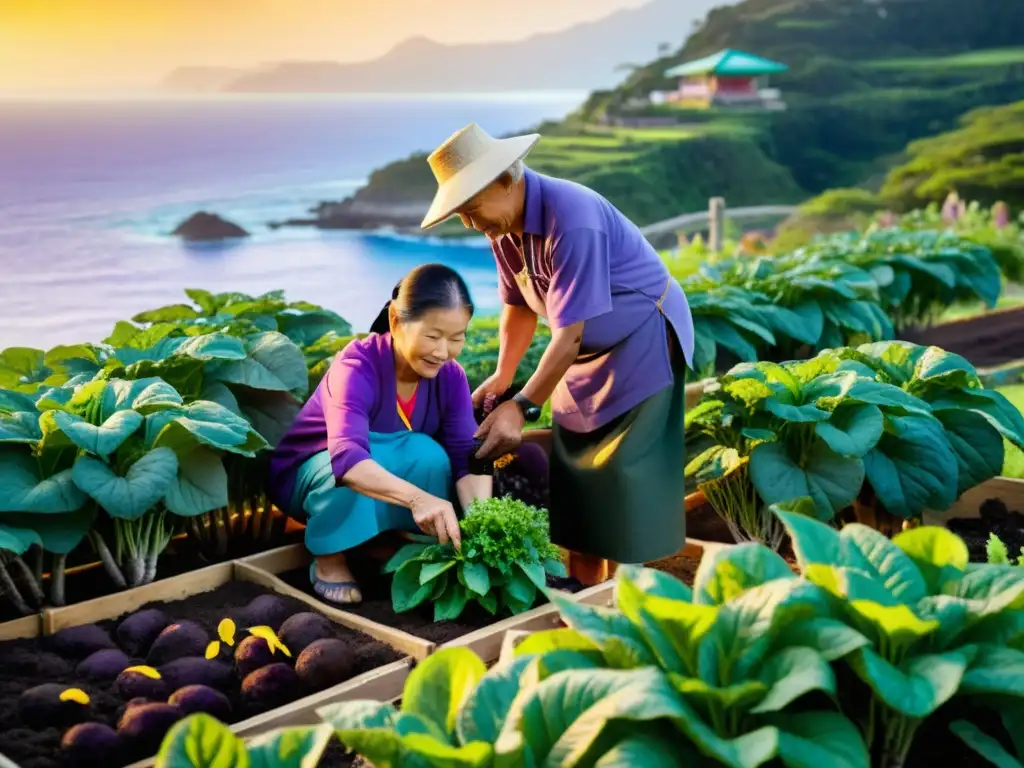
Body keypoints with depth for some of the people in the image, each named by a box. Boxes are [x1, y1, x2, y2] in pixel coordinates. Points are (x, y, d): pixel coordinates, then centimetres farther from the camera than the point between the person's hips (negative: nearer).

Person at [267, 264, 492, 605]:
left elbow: (468, 456, -22)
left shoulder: (451, 376, -14)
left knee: (428, 456, -28)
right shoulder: (358, 365, -31)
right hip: (307, 477, -3)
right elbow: (347, 457, -48)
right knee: (368, 461, -36)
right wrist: (417, 498, -63)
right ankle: (330, 560, -13)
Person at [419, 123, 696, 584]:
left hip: (643, 340, -8)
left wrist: (523, 406, -30)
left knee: (623, 480, -9)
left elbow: (569, 335, -30)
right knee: (575, 473, 9)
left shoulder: (571, 221, -31)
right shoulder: (503, 224, -5)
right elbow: (520, 305, 10)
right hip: (587, 352, 8)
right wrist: (502, 376, 3)